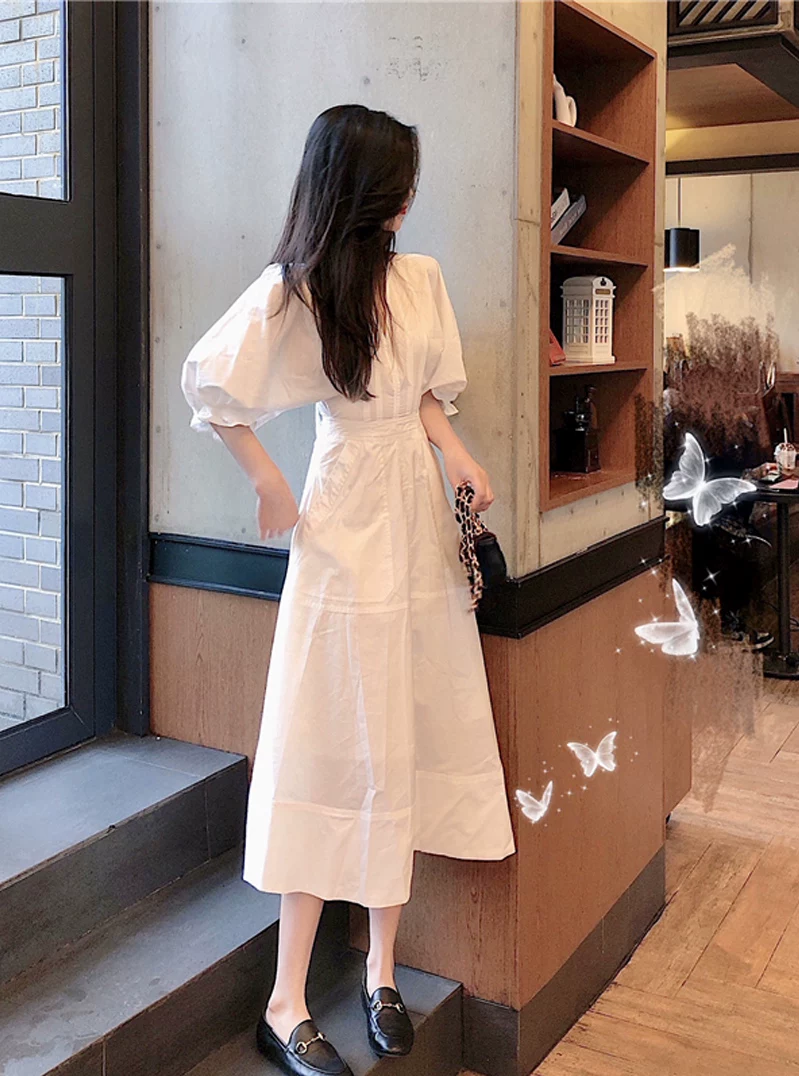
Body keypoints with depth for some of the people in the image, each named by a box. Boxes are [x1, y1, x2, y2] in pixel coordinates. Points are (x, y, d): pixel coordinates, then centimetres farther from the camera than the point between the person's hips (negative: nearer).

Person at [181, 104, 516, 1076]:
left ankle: (381, 972, 23)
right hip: (346, 531, -5)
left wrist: (460, 458, 0)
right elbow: (205, 385, -5)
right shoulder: (291, 294, -10)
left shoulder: (421, 278, 6)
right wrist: (270, 487, -5)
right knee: (338, 751, -3)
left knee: (407, 744, 8)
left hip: (423, 523, 6)